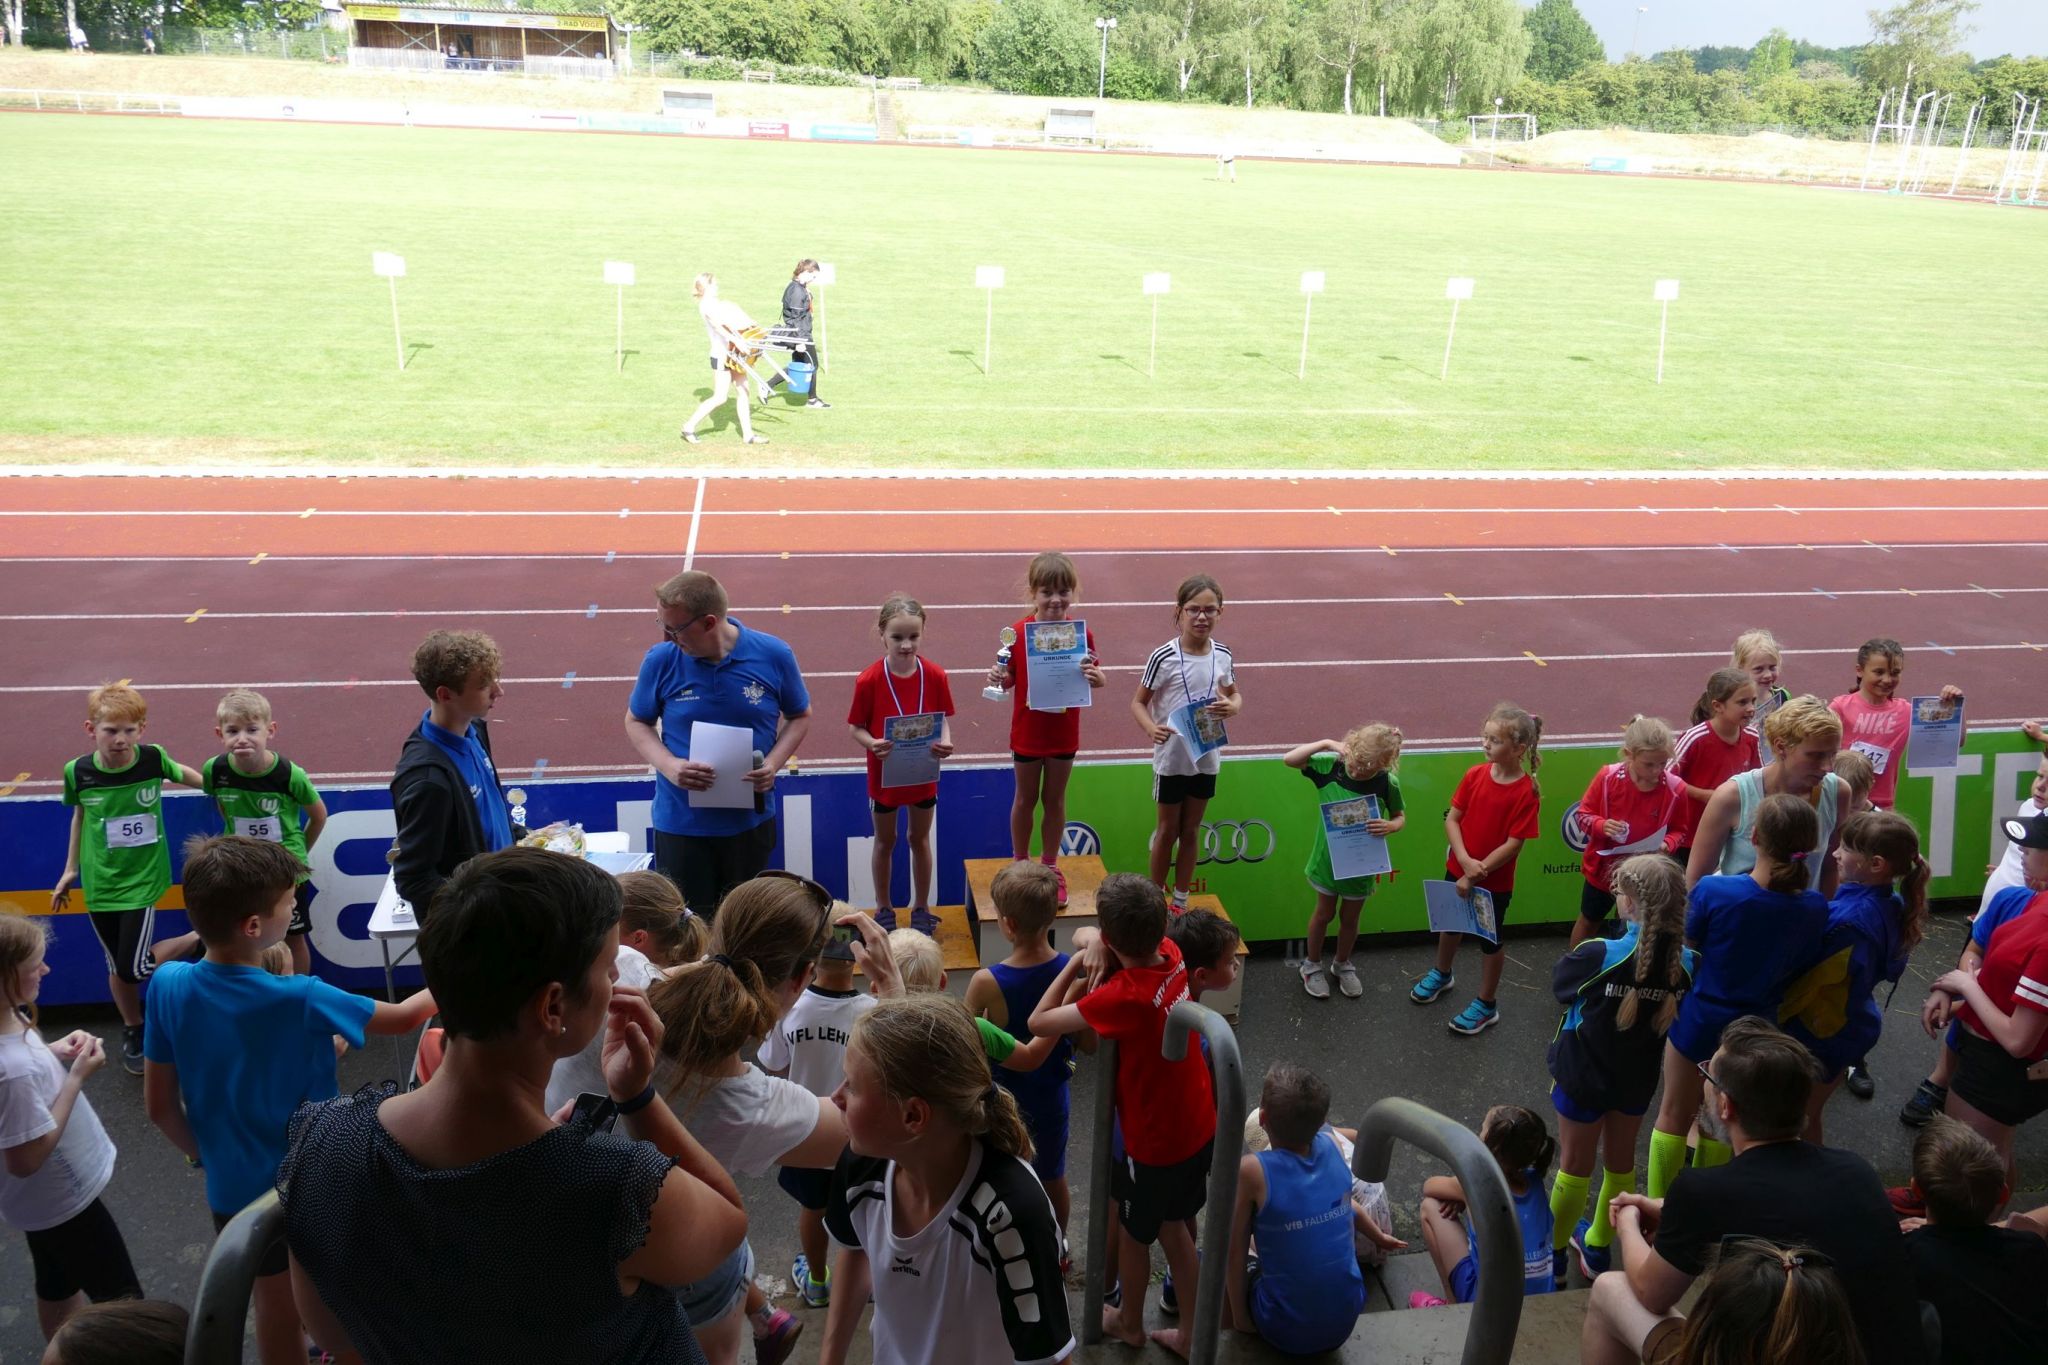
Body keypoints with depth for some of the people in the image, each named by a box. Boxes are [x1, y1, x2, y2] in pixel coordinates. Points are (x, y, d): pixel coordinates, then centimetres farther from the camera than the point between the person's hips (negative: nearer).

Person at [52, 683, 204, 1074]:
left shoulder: (153, 759, -15)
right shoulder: (78, 772, -10)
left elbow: (183, 774, 8)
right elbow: (79, 816, 8)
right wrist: (71, 869, 15)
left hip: (142, 879, -2)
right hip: (99, 882, 2)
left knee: (134, 967, -9)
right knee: (117, 967, 12)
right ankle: (133, 1032, 33)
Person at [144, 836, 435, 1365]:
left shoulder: (167, 986, -16)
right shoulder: (300, 1001, -28)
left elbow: (158, 1105, -4)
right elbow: (404, 1017, -11)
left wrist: (207, 1155, 13)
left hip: (234, 1188, 4)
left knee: (275, 1307, 26)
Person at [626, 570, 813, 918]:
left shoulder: (773, 655, -11)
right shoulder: (661, 660, -11)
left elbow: (799, 716, 4)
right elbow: (637, 722, 4)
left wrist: (774, 763, -14)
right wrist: (669, 765, -16)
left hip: (751, 820, 1)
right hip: (681, 821, 0)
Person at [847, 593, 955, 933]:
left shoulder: (935, 676, -13)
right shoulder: (869, 680, -18)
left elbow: (944, 719, -3)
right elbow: (855, 727, -11)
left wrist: (945, 742, -24)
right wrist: (871, 744, -32)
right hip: (884, 773, -1)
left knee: (920, 840, 18)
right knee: (885, 842, 17)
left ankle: (921, 908, 34)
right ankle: (884, 909, 34)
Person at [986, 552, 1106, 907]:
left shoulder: (1082, 634, -10)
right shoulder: (1019, 632, -14)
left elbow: (1097, 678, -1)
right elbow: (1010, 679, -7)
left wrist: (1095, 675, -23)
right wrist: (997, 678, -28)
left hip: (1063, 732, 1)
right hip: (1027, 731, -1)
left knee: (1055, 800, 15)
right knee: (1026, 799, 15)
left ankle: (1050, 865, 32)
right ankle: (1020, 864, 32)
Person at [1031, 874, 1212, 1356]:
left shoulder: (1124, 997, -33)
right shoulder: (1172, 955, -11)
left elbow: (1039, 1021, -24)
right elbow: (1088, 936, 8)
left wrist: (1076, 964, -17)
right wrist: (1092, 947, -12)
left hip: (1155, 1143, -6)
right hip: (1199, 1127, 7)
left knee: (1133, 1233, 21)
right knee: (1172, 1226, 26)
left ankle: (1130, 1324, 45)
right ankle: (1190, 1333, 39)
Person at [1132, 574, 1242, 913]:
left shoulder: (1223, 654, -5)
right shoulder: (1164, 657, -17)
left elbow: (1235, 695, 10)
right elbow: (1139, 701, -9)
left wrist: (1232, 707, -14)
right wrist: (1151, 728, -29)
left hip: (1206, 757, 4)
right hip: (1172, 757, -3)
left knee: (1191, 830, 16)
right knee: (1167, 830, 11)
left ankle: (1180, 902, 31)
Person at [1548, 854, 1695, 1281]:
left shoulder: (1599, 956, -30)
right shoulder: (1686, 964, -17)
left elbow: (1559, 982, -10)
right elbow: (1678, 1014, 1)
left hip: (1583, 1074, -4)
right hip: (1638, 1079, 4)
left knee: (1575, 1165, 13)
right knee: (1620, 1161, 22)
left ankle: (1552, 1254, 29)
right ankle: (1597, 1248, 41)